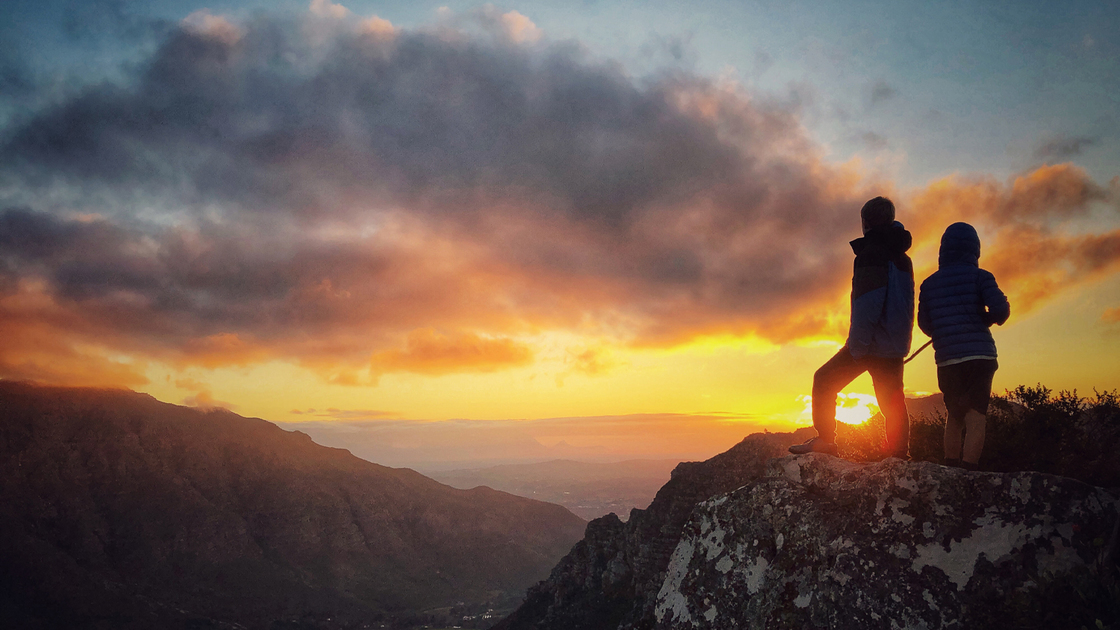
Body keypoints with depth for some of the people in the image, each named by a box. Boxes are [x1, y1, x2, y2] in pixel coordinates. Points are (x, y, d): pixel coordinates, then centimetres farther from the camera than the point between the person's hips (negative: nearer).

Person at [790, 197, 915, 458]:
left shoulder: (871, 253, -10)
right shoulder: (903, 259, 16)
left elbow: (868, 302, -20)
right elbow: (904, 302, 20)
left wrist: (857, 345, -20)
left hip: (872, 341, -7)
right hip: (895, 344, 8)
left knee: (824, 380, 4)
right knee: (892, 400, 10)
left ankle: (825, 439, -1)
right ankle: (899, 453, 6)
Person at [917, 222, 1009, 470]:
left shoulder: (929, 283, 10)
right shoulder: (979, 276, -1)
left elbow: (924, 323, 11)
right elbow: (1000, 310, -11)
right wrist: (989, 318, 10)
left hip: (946, 359, 4)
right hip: (979, 356, -4)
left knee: (953, 417, 16)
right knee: (975, 418, -5)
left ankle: (951, 468, 15)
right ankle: (968, 470, -14)